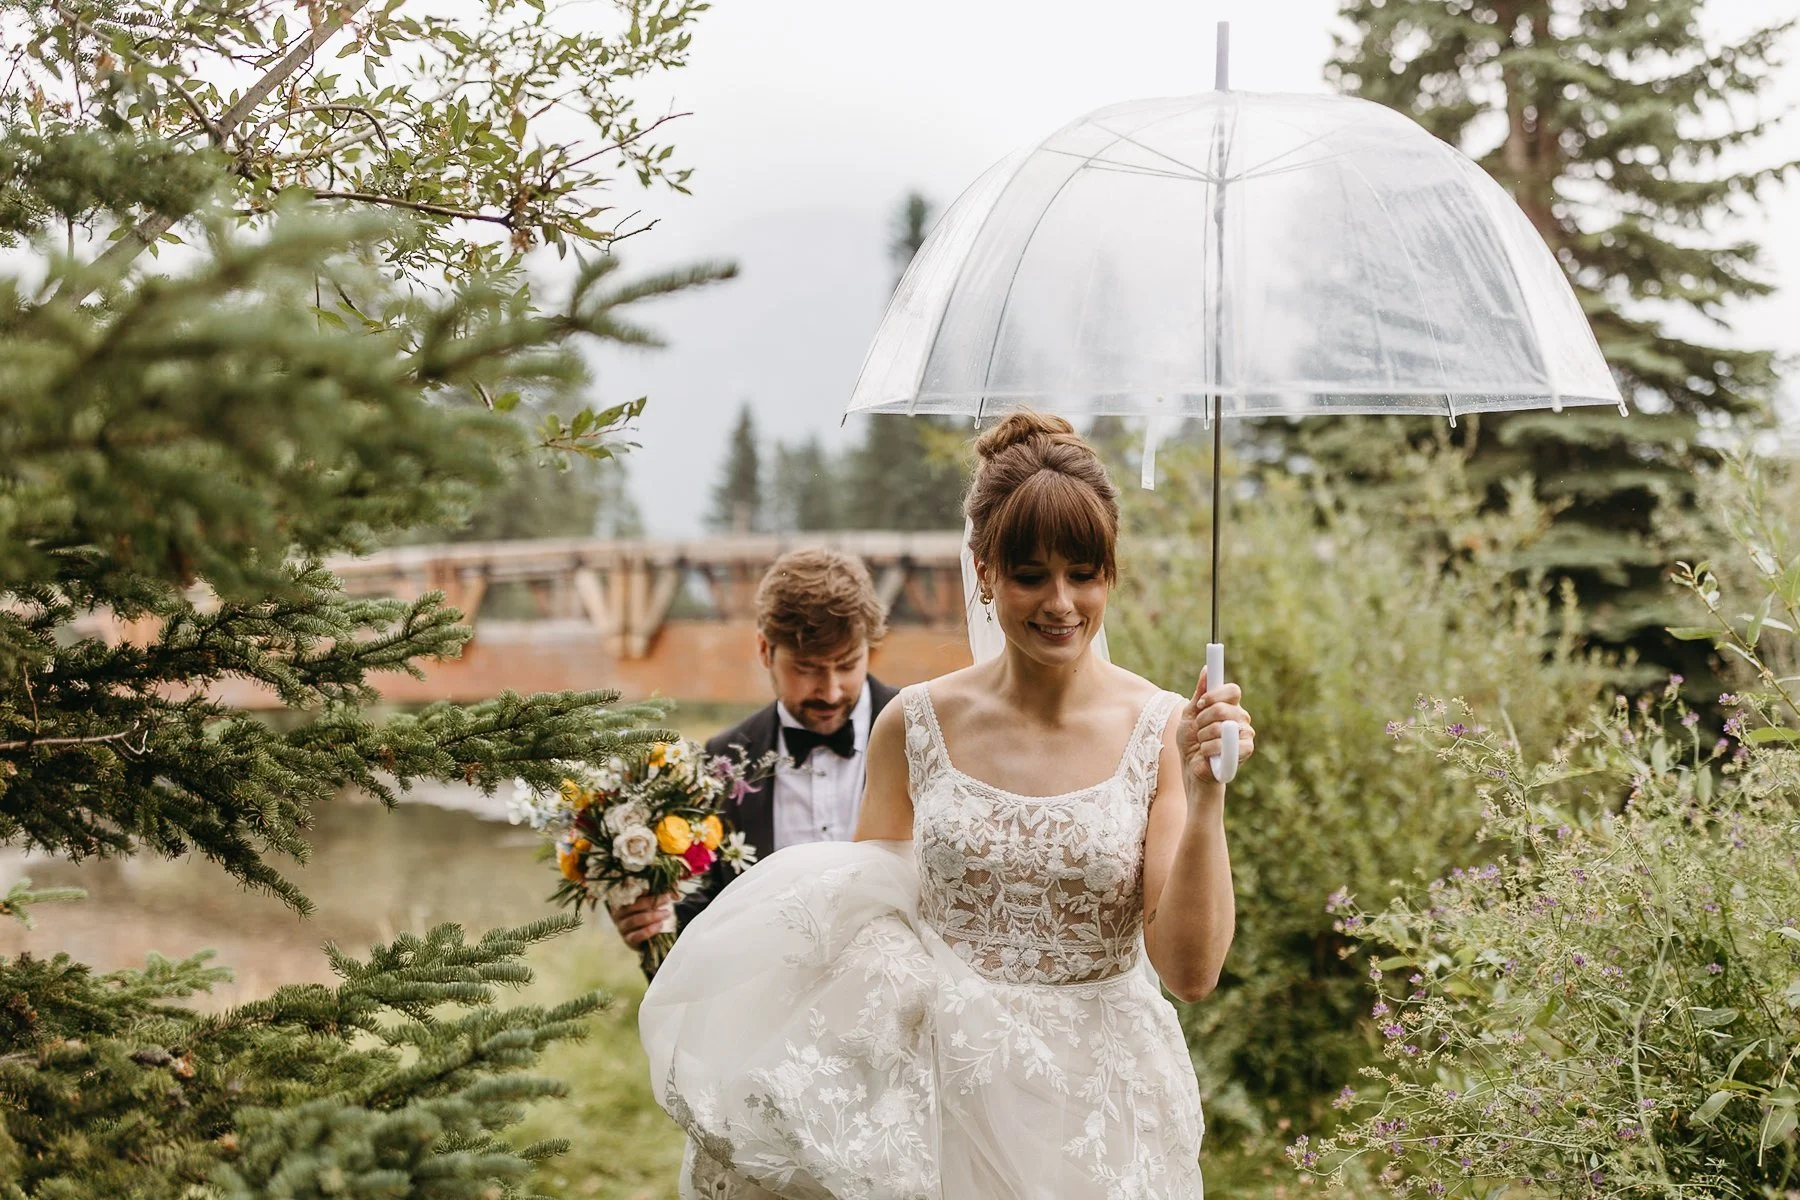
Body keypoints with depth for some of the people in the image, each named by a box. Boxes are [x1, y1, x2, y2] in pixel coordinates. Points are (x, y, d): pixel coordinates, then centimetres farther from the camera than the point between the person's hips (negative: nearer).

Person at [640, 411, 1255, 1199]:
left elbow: (1190, 970, -11)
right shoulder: (917, 726, -2)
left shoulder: (1162, 732, -7)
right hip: (941, 1099, 1)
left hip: (1095, 1112, -1)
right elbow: (862, 914, 8)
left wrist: (1206, 798, -21)